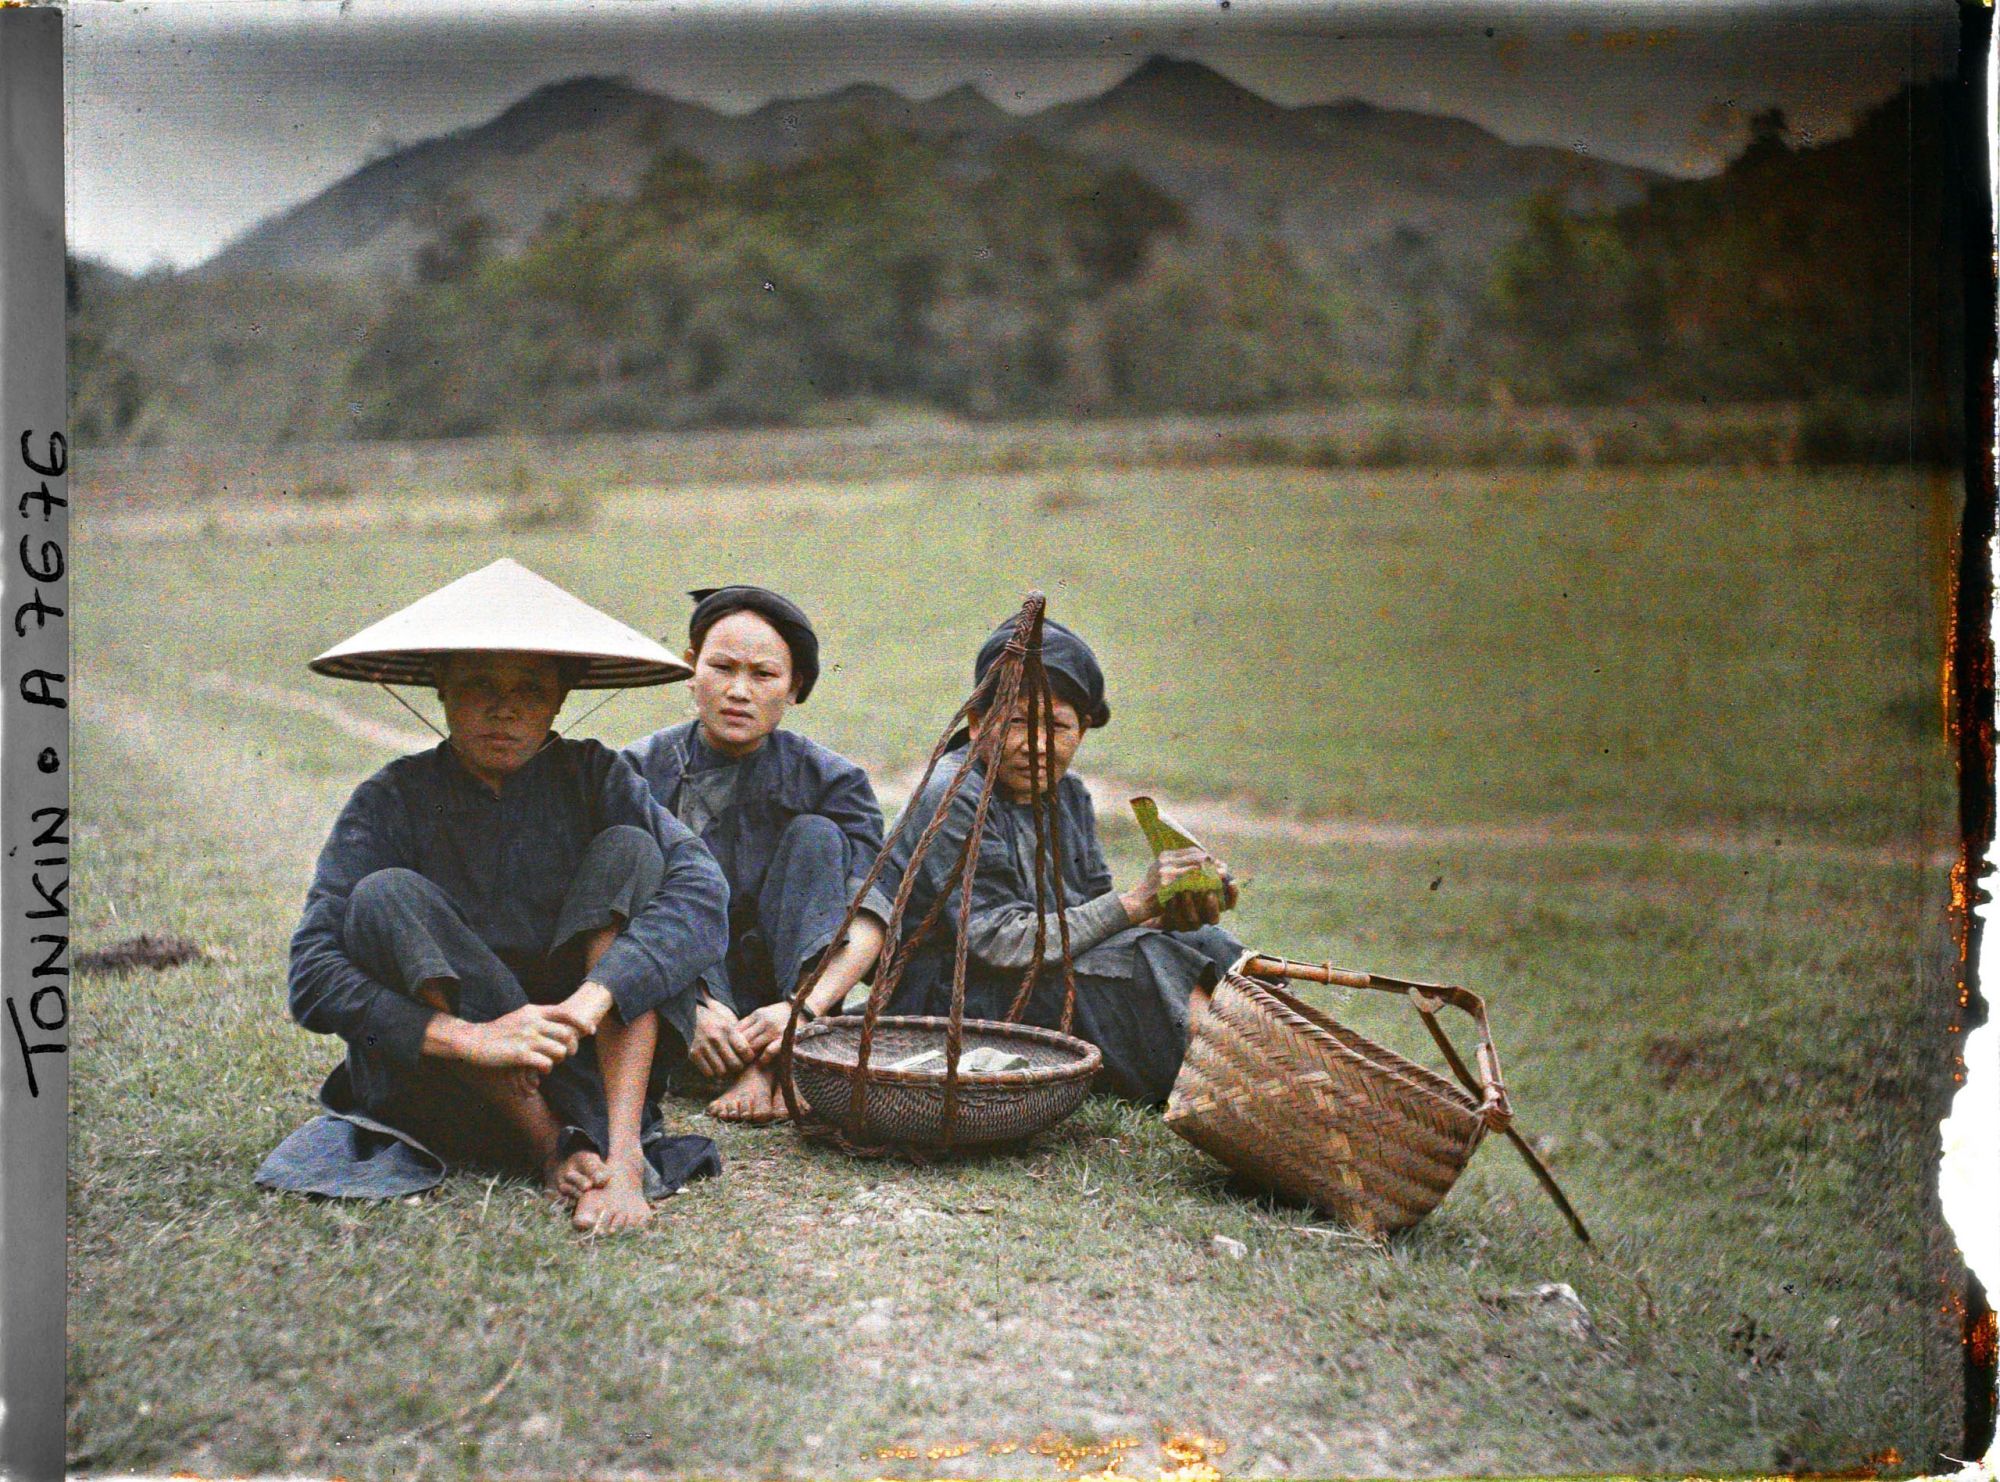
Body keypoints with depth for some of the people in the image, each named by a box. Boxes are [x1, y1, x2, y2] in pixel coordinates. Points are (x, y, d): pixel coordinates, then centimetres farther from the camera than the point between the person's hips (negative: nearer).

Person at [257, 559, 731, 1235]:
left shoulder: (592, 776, -1)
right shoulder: (392, 801, -4)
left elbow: (703, 890, -18)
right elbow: (313, 976, -15)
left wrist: (591, 999, -34)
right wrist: (468, 1036, -30)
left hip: (591, 1064, 1)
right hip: (449, 1089, -1)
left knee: (628, 850, -16)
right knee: (385, 895, -22)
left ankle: (624, 1154, -31)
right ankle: (556, 1147, -23)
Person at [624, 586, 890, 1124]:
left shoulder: (830, 779, 0)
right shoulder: (640, 771, -2)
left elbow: (870, 914, -14)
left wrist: (806, 1006, -32)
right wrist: (690, 1009, -30)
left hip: (779, 991, 1)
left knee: (815, 836, -16)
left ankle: (783, 1061, -30)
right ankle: (744, 1067, -35)